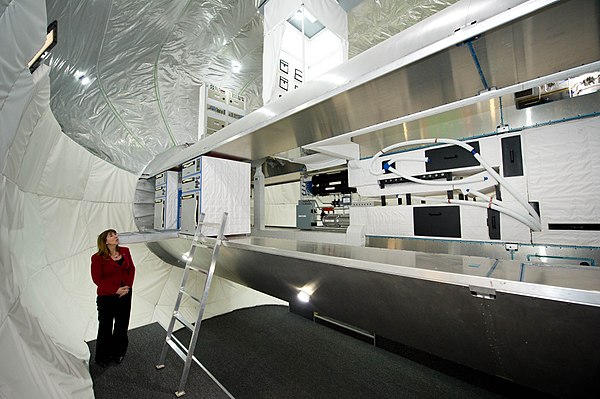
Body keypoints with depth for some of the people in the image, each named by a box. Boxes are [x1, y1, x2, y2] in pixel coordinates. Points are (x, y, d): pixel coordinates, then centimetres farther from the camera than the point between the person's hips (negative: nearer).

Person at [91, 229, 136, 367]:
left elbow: (131, 269, 5)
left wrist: (128, 286, -6)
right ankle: (102, 358, 36)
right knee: (105, 327, 12)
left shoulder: (125, 251, -3)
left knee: (122, 326, 16)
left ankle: (118, 353, 38)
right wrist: (116, 290, -17)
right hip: (106, 297, -4)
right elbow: (97, 279, -12)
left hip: (125, 295, 4)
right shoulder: (97, 258, -15)